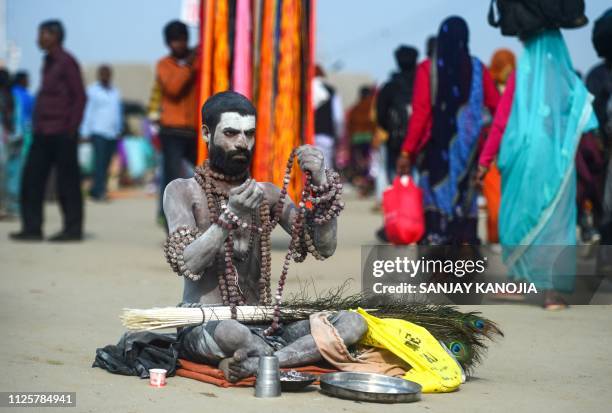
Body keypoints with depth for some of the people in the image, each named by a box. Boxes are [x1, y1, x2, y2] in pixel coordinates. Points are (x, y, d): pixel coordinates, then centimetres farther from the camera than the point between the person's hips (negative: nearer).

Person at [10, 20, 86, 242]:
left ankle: (73, 229, 6)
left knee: (67, 182, -1)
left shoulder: (67, 62, -10)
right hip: (43, 132, 9)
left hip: (61, 134, -9)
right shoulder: (48, 62, 16)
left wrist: (71, 130, -15)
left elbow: (80, 97, -13)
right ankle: (32, 228, 8)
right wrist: (37, 125, 14)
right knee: (32, 179, 5)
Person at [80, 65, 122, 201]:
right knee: (100, 162, -15)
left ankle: (96, 191, 8)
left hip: (113, 133, 5)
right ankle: (99, 190, -19)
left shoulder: (115, 92, 18)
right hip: (98, 132, -5)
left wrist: (119, 130, 15)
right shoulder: (92, 90, 1)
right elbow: (87, 112, -2)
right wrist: (85, 132, -8)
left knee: (106, 164, 3)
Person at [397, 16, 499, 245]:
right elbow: (496, 106, -1)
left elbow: (420, 113, -9)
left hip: (438, 145, -2)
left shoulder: (428, 69, -4)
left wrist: (407, 151, -8)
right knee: (465, 199, 10)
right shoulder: (477, 69, 2)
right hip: (468, 146, 2)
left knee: (435, 198, 0)